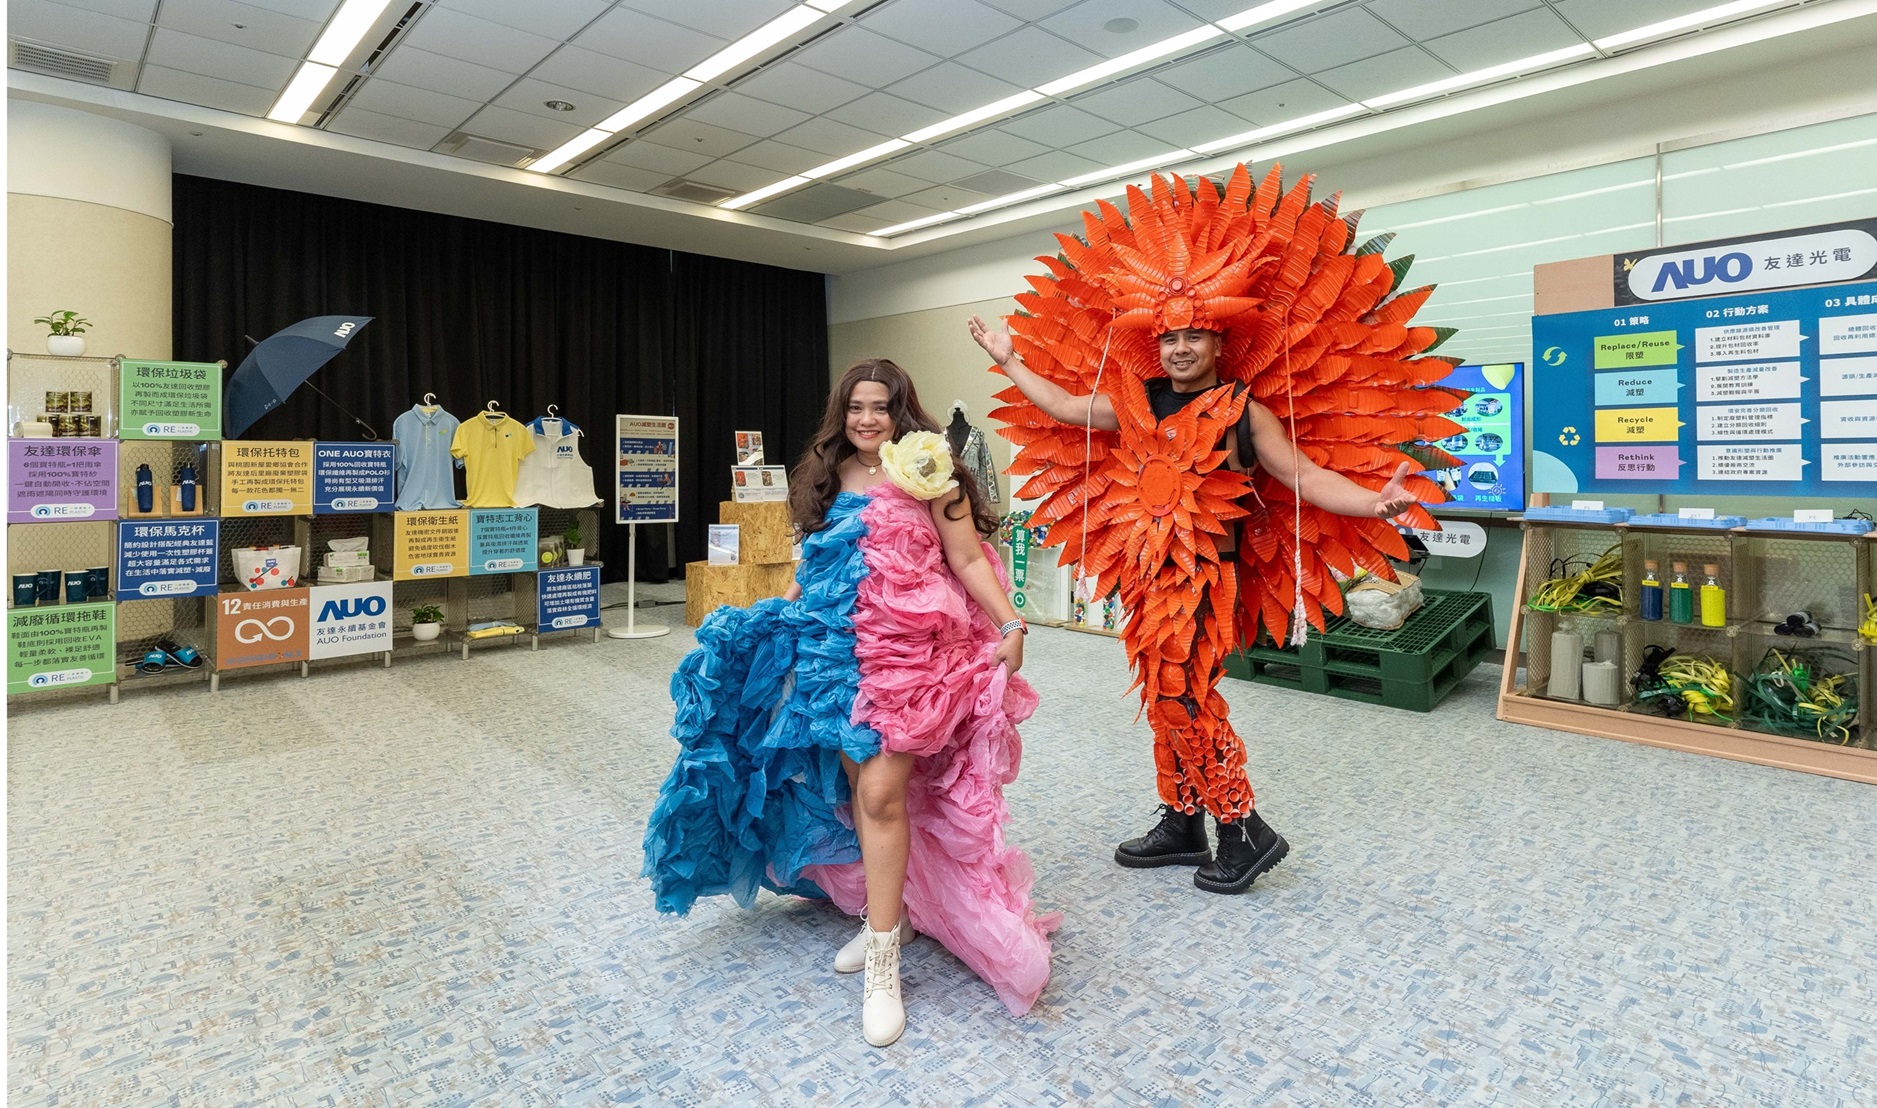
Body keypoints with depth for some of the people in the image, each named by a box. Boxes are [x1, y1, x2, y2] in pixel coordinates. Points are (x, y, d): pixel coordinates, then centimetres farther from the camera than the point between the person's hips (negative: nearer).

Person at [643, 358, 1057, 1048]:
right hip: (840, 649, 5)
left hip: (908, 651, -5)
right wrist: (773, 623, 17)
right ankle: (892, 912, 27)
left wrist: (1010, 626, -13)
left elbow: (969, 560, -3)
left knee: (880, 794, -10)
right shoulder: (828, 480, 13)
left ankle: (882, 960, 1)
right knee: (857, 791, 7)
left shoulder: (928, 474, -2)